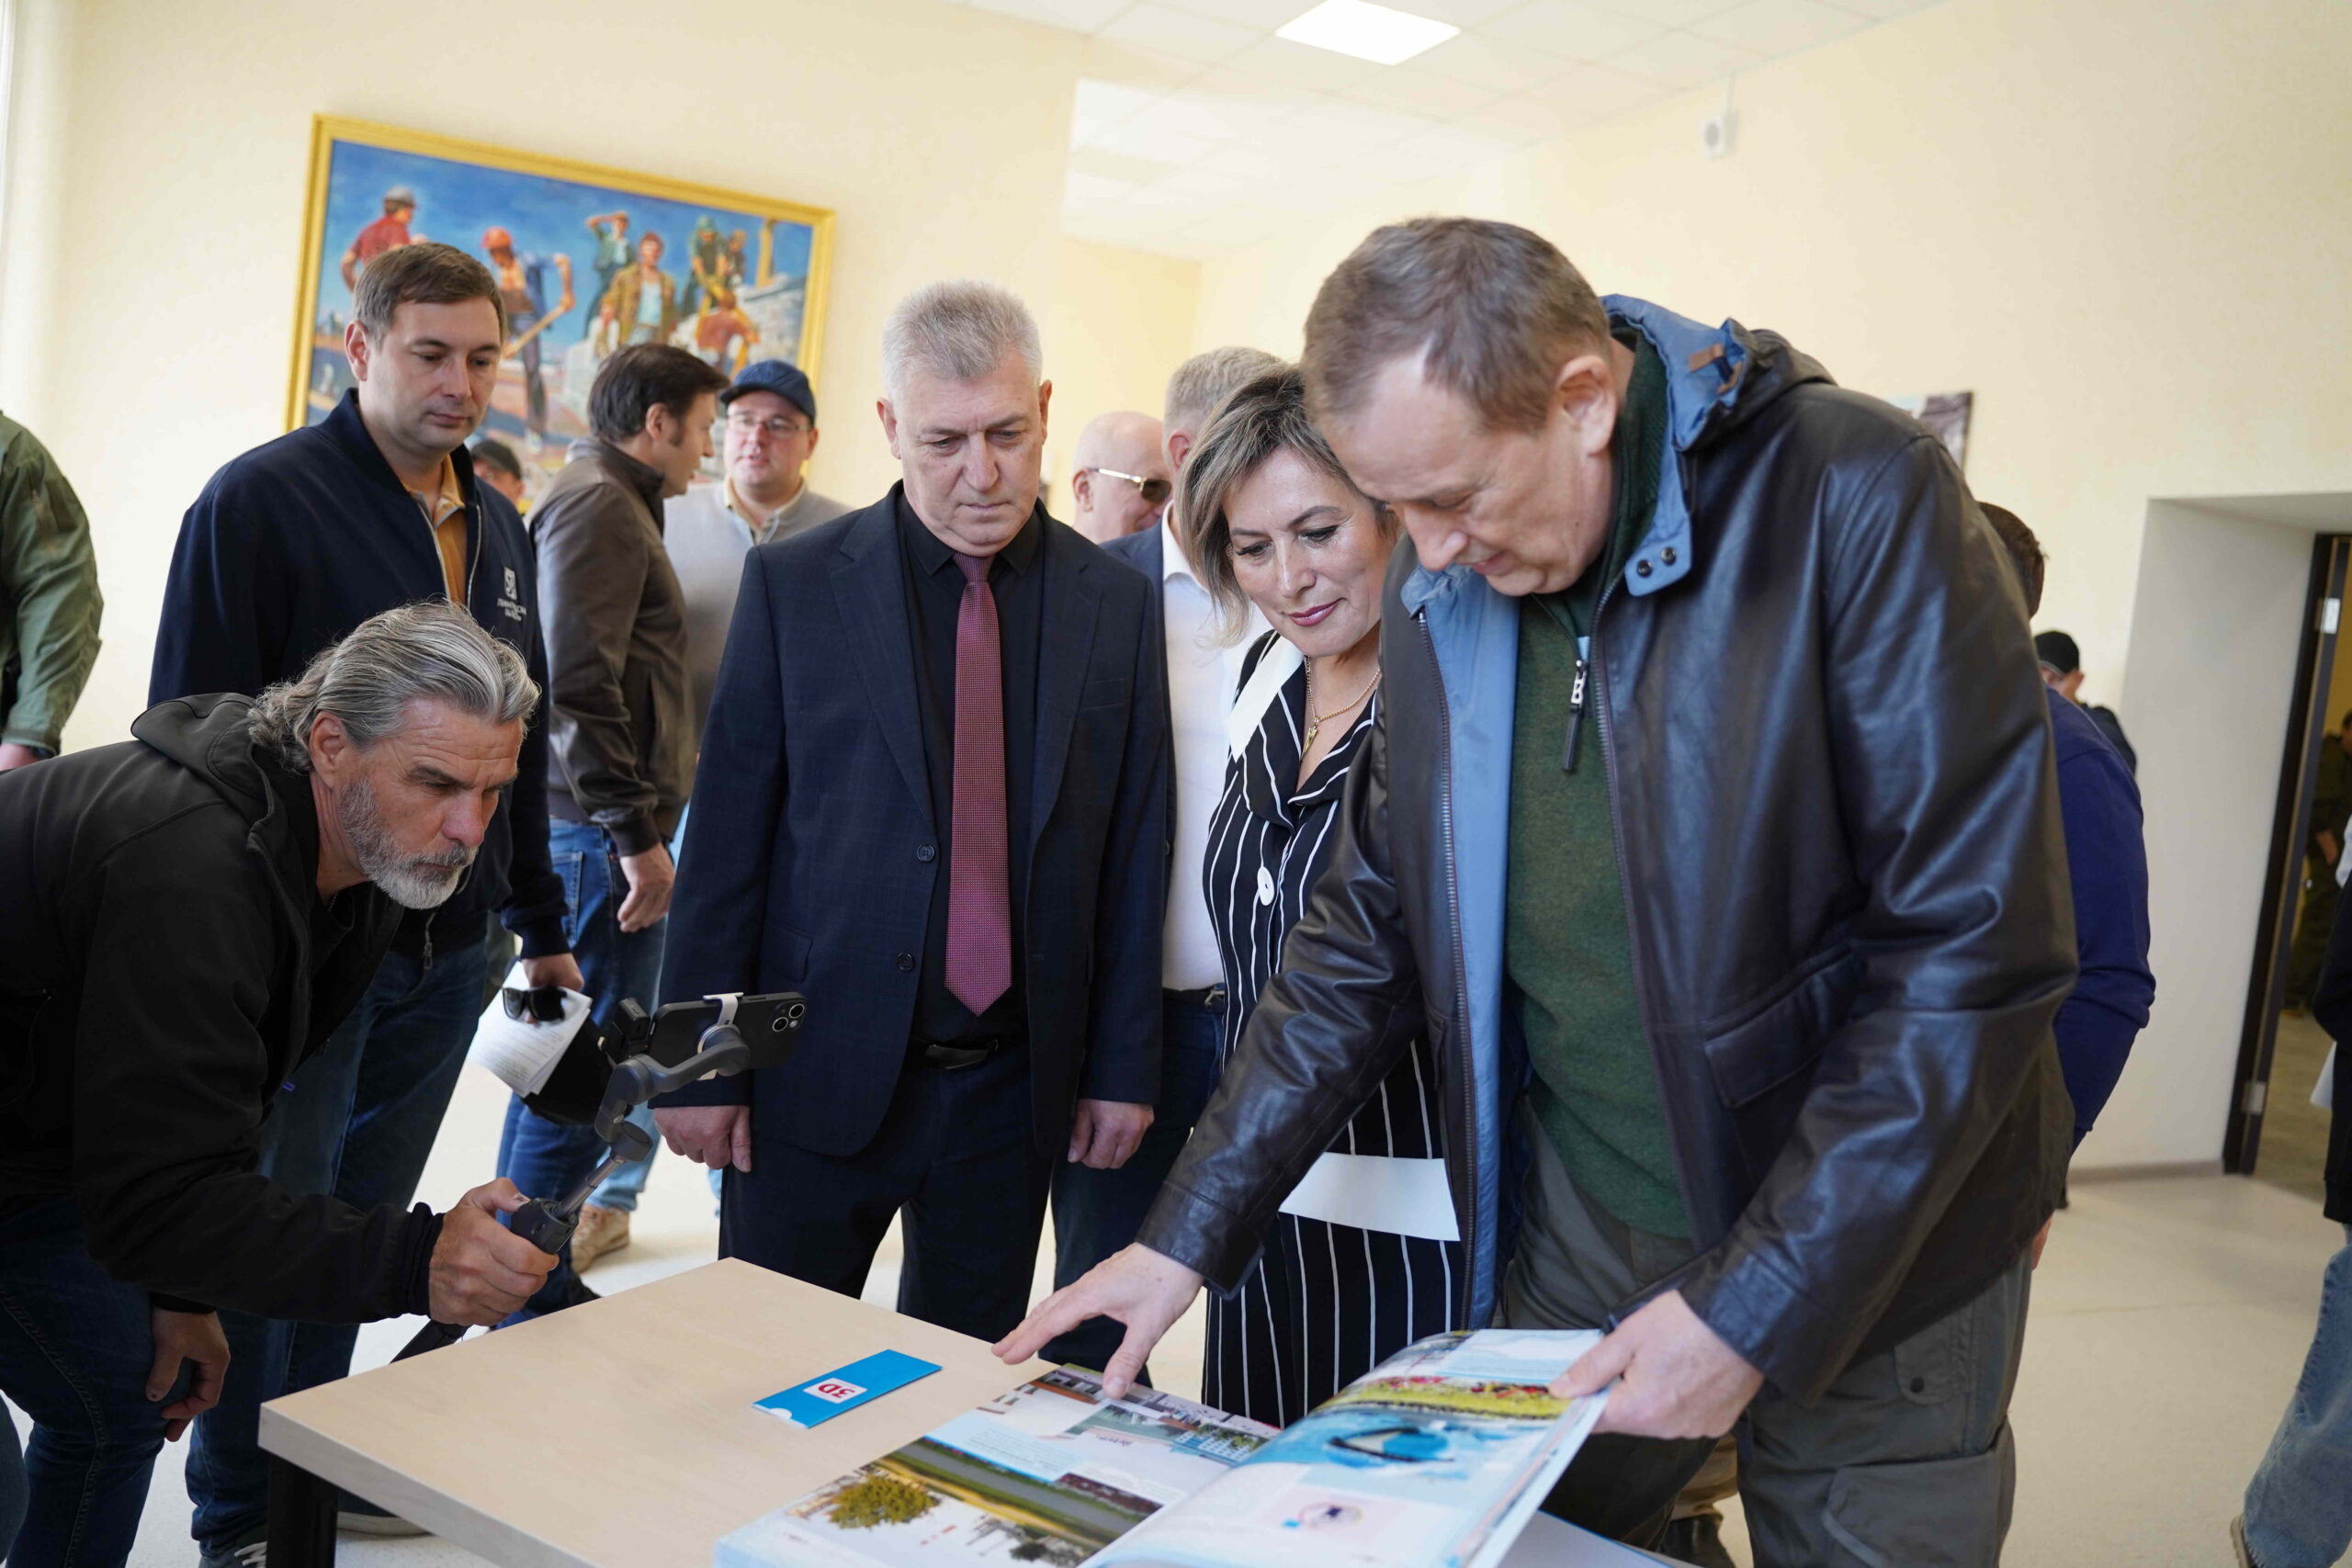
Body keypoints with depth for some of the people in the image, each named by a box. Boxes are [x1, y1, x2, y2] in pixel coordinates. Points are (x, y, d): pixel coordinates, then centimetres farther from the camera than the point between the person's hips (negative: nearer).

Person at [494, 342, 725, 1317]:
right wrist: (637, 834, -20)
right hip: (600, 835, -11)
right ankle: (534, 1294, 7)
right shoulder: (599, 504, -11)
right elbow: (579, 686, -21)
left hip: (594, 834, 11)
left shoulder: (608, 502, 21)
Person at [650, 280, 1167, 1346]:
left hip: (1015, 1085, 2)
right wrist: (700, 1065, -3)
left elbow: (1133, 851, 4)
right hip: (821, 1069, -1)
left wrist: (1123, 1067, 4)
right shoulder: (793, 584, -3)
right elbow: (727, 837, -2)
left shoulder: (1115, 602, 2)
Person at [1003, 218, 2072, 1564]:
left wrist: (1757, 1304, -20)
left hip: (1871, 1257, -3)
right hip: (1572, 1233, 4)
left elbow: (1980, 951, -20)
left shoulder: (1857, 496, -19)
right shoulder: (1441, 588, -2)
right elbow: (1374, 932, 4)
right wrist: (1189, 1234, 0)